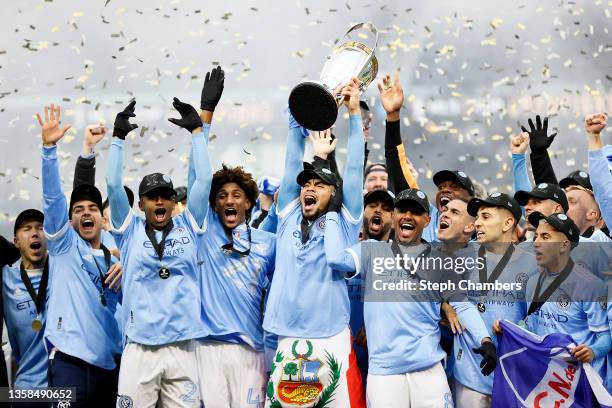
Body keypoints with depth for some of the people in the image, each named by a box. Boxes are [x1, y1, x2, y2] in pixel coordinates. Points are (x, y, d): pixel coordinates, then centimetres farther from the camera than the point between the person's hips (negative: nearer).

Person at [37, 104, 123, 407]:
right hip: (70, 359, -5)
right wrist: (49, 147, -13)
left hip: (108, 365, 5)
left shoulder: (114, 262, 23)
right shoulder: (64, 245, 11)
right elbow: (52, 197, -2)